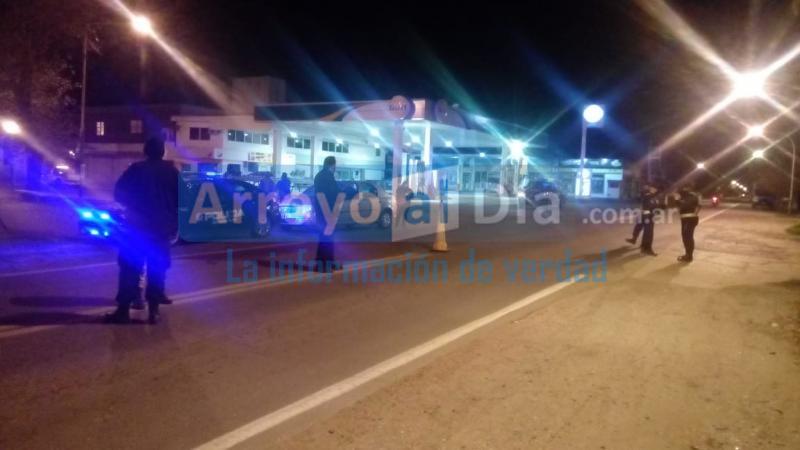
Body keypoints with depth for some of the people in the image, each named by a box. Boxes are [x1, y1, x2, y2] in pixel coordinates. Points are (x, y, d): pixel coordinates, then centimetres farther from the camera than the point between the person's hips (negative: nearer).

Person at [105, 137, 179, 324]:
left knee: (130, 269, 2)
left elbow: (119, 193, -1)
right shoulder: (172, 172, 3)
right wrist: (173, 223, 13)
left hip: (137, 226, -2)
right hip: (163, 228, 2)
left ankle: (123, 309, 0)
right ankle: (153, 310, 7)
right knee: (157, 269, 9)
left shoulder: (136, 169, -4)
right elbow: (180, 200, 4)